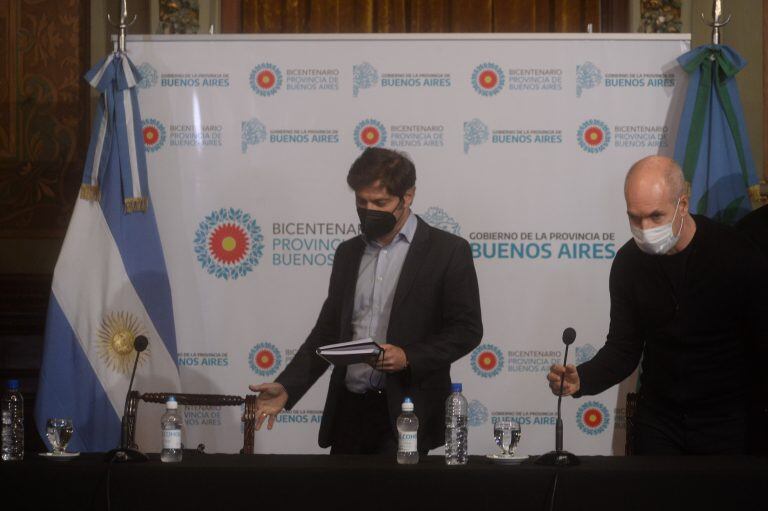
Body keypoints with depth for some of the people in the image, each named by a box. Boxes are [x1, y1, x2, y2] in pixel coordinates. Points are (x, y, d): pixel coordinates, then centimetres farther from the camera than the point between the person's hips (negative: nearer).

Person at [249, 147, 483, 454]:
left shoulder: (448, 251, -3)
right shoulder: (348, 253, 13)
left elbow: (467, 330, -3)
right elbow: (328, 331, 14)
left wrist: (409, 357, -17)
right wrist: (286, 387, 1)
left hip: (406, 413, -5)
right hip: (348, 409, 5)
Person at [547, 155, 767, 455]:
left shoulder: (734, 255, -15)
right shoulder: (629, 262, -2)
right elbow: (624, 348, 4)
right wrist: (580, 380, -15)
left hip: (726, 421, -3)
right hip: (657, 421, 3)